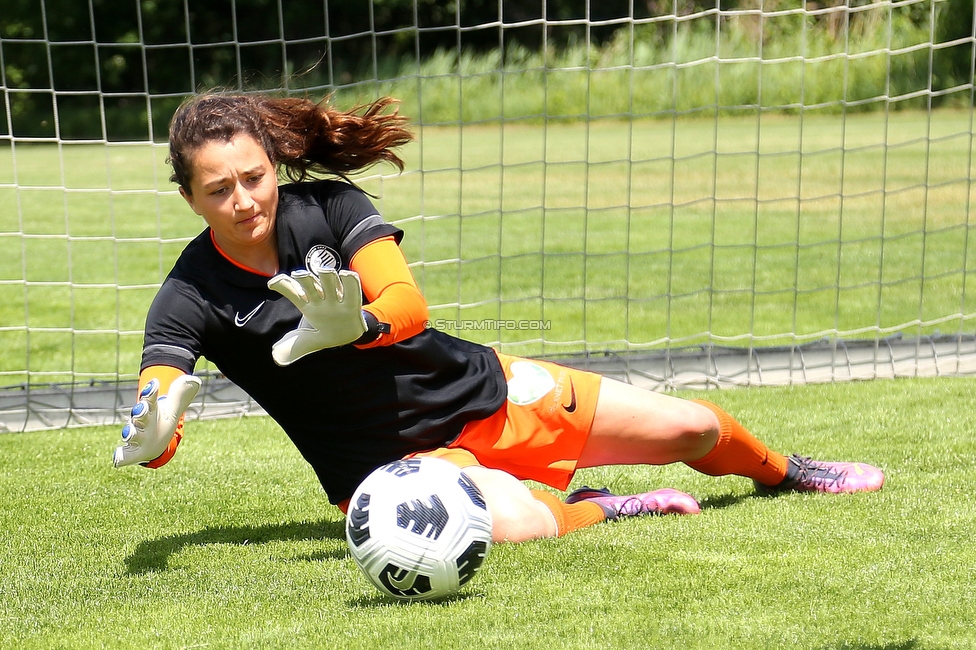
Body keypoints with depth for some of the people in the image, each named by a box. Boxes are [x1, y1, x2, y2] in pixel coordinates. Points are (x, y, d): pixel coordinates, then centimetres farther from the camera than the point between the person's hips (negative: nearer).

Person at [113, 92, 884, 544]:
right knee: (517, 524, -37)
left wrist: (353, 323, -48)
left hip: (478, 389, 3)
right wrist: (151, 437, -52)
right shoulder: (191, 299, -16)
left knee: (693, 429, 7)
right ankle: (613, 508, -4)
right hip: (390, 458, -3)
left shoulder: (327, 204, -12)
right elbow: (154, 419, -27)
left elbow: (409, 304, -25)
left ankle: (782, 472, 41)